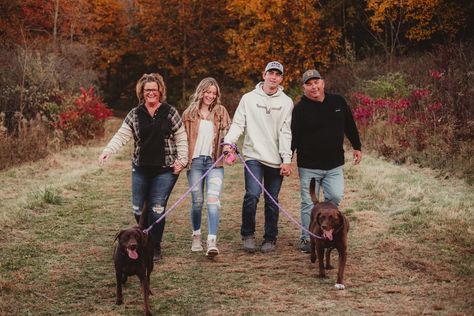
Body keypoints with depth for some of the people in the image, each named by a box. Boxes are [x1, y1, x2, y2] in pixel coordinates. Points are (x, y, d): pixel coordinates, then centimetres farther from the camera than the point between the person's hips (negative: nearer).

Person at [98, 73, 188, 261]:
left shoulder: (170, 113, 0)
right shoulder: (135, 114, 5)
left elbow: (181, 139, 4)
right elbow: (122, 135, 0)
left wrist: (181, 160, -5)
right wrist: (108, 150, -16)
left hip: (165, 170, -3)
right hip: (140, 169, 3)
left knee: (157, 209, -5)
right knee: (138, 209, 7)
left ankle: (155, 248, 8)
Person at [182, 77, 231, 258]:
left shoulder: (221, 111, 10)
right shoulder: (189, 113, 9)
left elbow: (227, 133, 2)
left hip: (215, 161, -1)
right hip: (195, 161, 1)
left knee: (213, 199, -14)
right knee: (197, 201, 6)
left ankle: (212, 242, -20)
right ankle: (196, 236, 27)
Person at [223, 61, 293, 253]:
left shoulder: (286, 102, 6)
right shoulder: (249, 98, 6)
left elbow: (285, 133, 1)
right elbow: (238, 123, 2)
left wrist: (287, 159, -8)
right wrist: (229, 142, -17)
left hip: (275, 160, 1)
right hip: (253, 156, -1)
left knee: (272, 201, 6)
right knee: (252, 194, -17)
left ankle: (270, 238, 21)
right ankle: (247, 234, 2)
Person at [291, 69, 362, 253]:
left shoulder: (338, 102, 5)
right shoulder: (300, 109, -7)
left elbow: (349, 126, 16)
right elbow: (293, 135, -10)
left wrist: (357, 147, 19)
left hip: (334, 165, 3)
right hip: (309, 166, -3)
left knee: (335, 197, -5)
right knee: (309, 203, 3)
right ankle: (307, 238, 16)